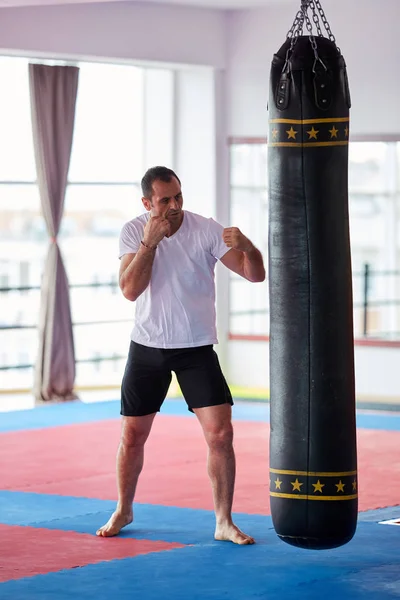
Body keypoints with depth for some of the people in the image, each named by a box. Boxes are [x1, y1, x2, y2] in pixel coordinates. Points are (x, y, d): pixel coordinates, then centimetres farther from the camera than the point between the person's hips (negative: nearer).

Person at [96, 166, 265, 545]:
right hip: (147, 348, 1)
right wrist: (149, 242, -24)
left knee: (220, 433, -11)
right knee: (132, 436, 9)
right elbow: (130, 290, -17)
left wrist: (247, 246, -37)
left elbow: (255, 275, -16)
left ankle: (224, 523, -1)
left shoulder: (206, 230, -11)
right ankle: (123, 511, 31)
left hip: (197, 350, -1)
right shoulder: (133, 232, -5)